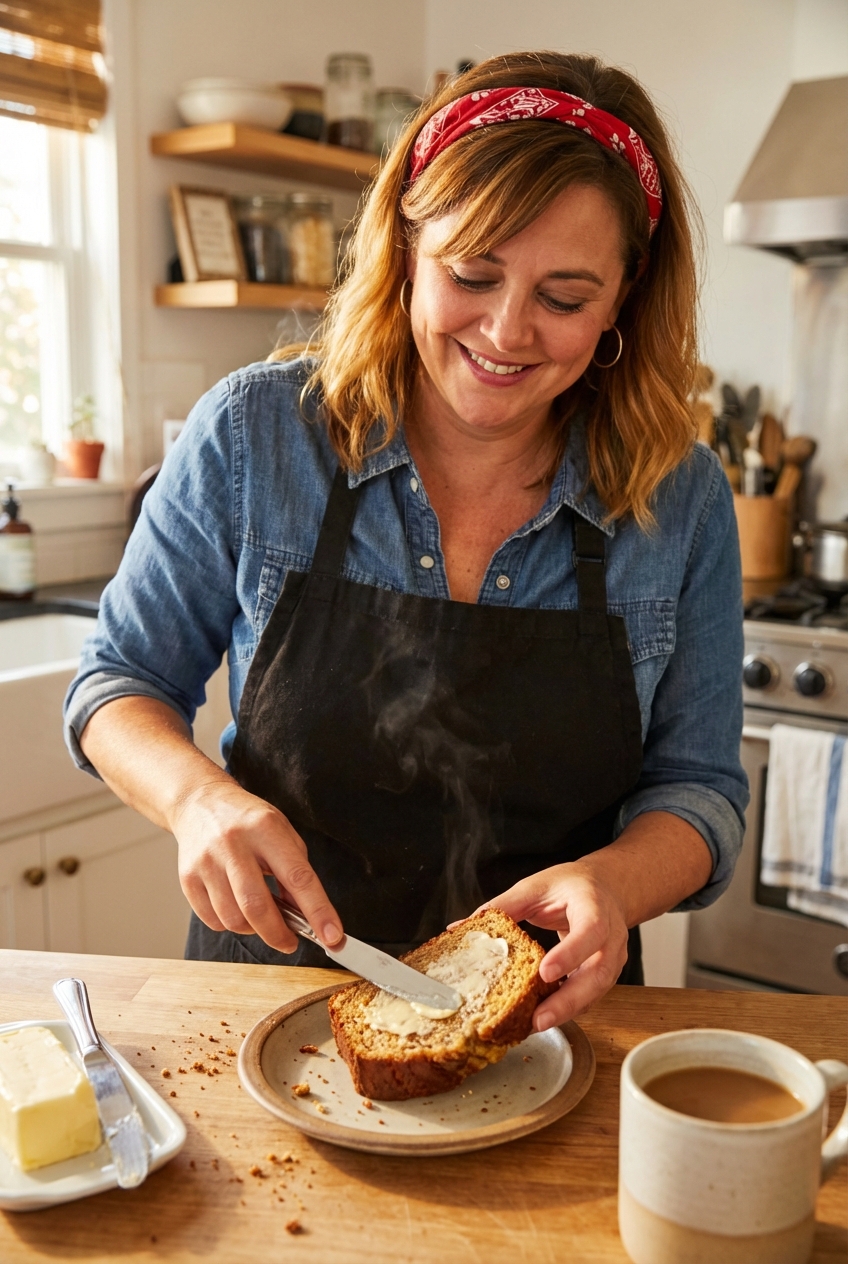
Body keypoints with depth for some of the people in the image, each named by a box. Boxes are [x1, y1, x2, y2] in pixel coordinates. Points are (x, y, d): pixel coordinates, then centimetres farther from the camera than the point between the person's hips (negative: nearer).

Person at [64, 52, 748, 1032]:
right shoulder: (254, 434, -11)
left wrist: (616, 882, -23)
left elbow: (697, 787, -1)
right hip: (269, 993, -2)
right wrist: (199, 798, -22)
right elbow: (121, 682, -1)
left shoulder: (681, 499, -8)